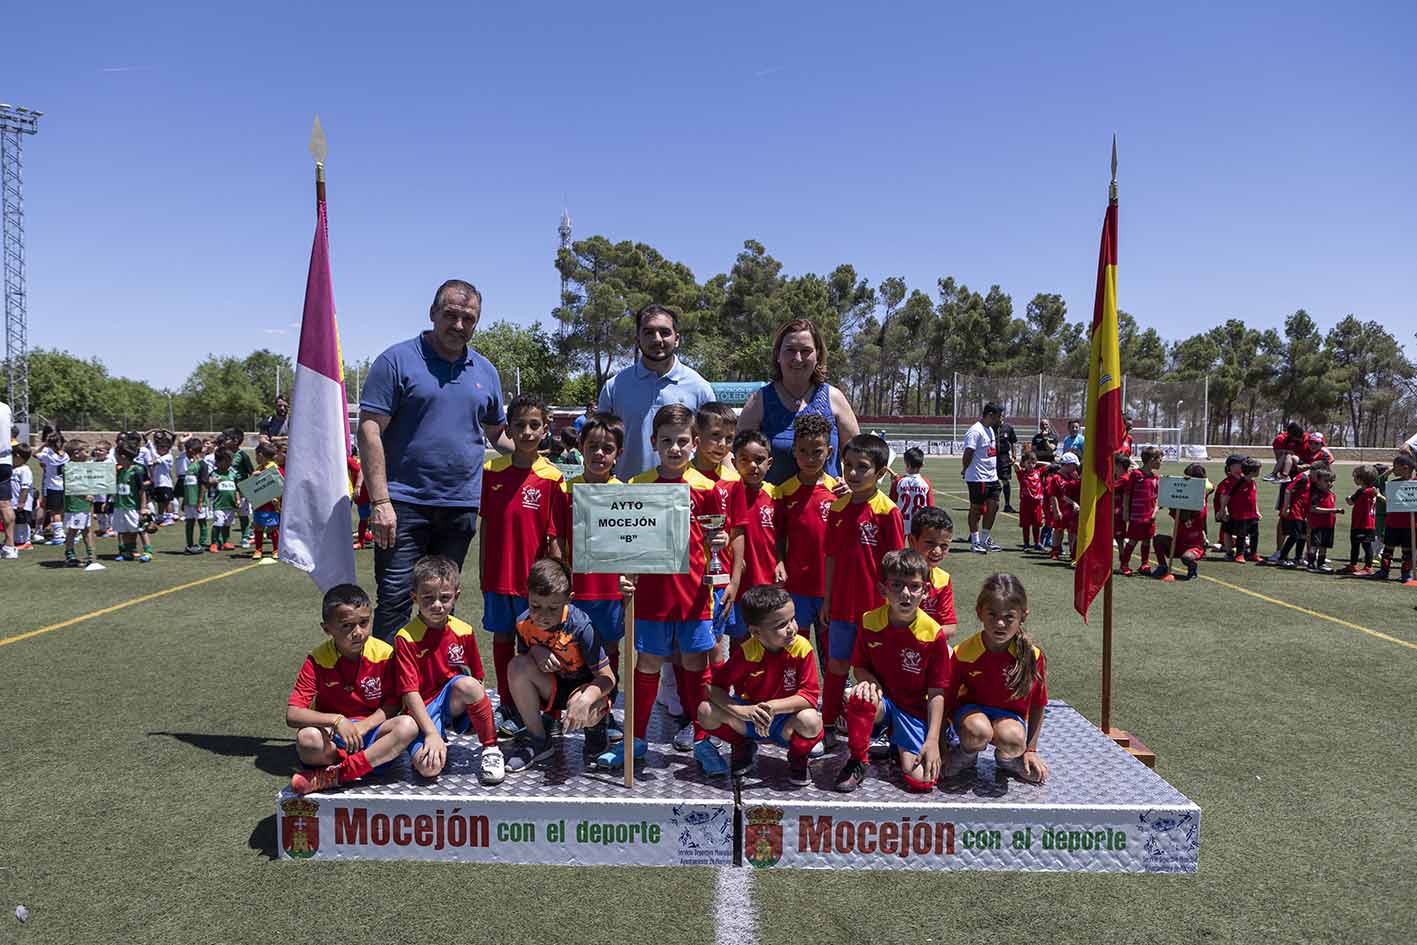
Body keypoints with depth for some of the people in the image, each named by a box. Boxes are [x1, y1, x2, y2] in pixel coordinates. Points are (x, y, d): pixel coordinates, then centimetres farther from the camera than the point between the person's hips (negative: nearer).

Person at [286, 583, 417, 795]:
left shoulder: (384, 653, -6)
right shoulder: (317, 661, -9)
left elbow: (392, 704, -2)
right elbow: (292, 715, -15)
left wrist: (362, 726, -19)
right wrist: (336, 720, -28)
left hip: (370, 730, 1)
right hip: (332, 737, -1)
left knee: (408, 726, -29)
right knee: (306, 738, -34)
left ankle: (336, 774, -25)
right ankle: (373, 761, -16)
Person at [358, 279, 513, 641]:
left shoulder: (485, 371, 12)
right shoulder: (397, 360, -4)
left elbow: (497, 433, 21)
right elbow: (370, 430, -9)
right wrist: (380, 501, -16)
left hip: (461, 506, 5)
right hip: (404, 503, -5)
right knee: (395, 598, -4)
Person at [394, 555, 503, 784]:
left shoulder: (464, 631, 0)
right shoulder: (406, 638, -12)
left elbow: (477, 679, 9)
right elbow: (409, 692, -15)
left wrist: (483, 717, -3)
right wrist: (431, 733, -22)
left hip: (453, 701, 2)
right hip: (422, 710, -2)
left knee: (467, 685, -34)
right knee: (428, 767, -29)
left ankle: (491, 749, -15)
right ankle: (439, 746, 9)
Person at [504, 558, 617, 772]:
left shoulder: (580, 626, -26)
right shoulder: (524, 623, -14)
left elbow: (607, 678, -23)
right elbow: (522, 657, 4)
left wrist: (585, 700, -44)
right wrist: (535, 651, -21)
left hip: (585, 685, -4)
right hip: (552, 687, 4)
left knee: (585, 714, -38)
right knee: (516, 666, -24)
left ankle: (597, 728, 5)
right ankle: (537, 739, -6)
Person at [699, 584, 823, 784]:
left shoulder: (802, 648, -18)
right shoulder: (747, 652, -17)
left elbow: (810, 696, -21)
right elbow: (715, 687, -19)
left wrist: (774, 706, -35)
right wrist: (743, 711, -36)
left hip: (785, 721, -1)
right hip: (750, 717, 1)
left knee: (811, 721, -35)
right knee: (706, 711, -23)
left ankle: (799, 756, 2)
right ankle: (743, 747, 8)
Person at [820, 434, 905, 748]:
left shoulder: (887, 510, -12)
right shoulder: (838, 507, 3)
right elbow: (832, 557, 9)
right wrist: (827, 599, 10)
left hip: (874, 605, -4)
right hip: (842, 603, 4)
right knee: (836, 666, 13)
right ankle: (828, 725, 27)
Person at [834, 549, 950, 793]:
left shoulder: (934, 635, -16)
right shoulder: (869, 622, -10)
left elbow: (936, 693, -11)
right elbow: (859, 667, 4)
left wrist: (932, 740, -17)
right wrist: (869, 680, -21)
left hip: (915, 708, -1)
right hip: (881, 699, 1)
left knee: (922, 780, -18)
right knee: (860, 697, -36)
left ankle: (900, 746, 17)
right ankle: (857, 761, -10)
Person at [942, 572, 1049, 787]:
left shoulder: (1032, 655, -16)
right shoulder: (964, 653, -19)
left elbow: (1037, 705, -1)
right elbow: (947, 700, -8)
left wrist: (1030, 750, 4)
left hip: (1009, 714, 1)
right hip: (972, 709, -1)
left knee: (1013, 738, -33)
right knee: (978, 729, -36)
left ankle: (1006, 760, 5)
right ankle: (964, 759, -1)